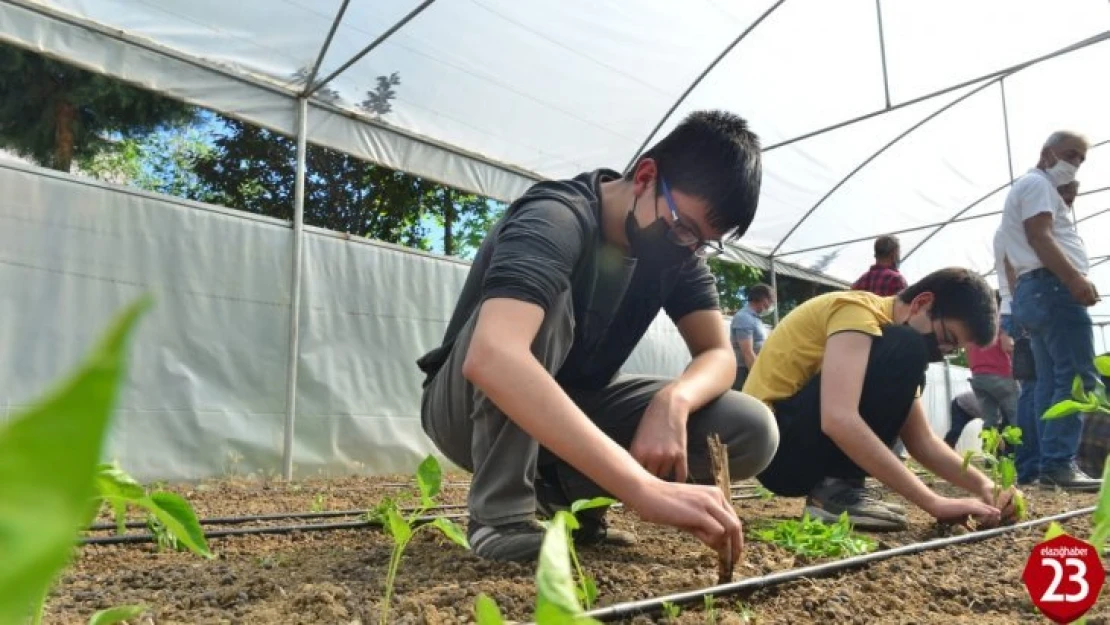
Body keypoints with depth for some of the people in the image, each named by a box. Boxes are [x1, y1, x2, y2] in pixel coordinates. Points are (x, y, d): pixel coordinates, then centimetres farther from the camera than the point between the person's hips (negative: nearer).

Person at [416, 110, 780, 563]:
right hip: (468, 409, -5)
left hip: (572, 410, 6)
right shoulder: (557, 220, -29)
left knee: (753, 431, -13)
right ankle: (502, 513, -24)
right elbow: (492, 357, -48)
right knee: (543, 303, -36)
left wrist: (674, 399, -33)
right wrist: (643, 487, -54)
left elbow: (719, 354, -8)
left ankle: (559, 489, -3)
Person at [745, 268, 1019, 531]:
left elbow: (922, 441, 12)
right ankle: (837, 488, -14)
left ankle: (836, 485, 5)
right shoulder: (858, 310, -15)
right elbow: (838, 420, -31)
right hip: (774, 443, -9)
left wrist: (982, 485, -5)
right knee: (905, 354, -18)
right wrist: (934, 502, -28)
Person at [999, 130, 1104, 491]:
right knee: (1078, 376, -15)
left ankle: (1051, 465, 6)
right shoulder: (1036, 183, -1)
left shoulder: (1029, 189, 31)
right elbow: (1039, 236, -17)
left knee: (1050, 383, 7)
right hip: (1052, 286, -11)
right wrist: (1075, 278, -24)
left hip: (1033, 291, 11)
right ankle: (1060, 463, -20)